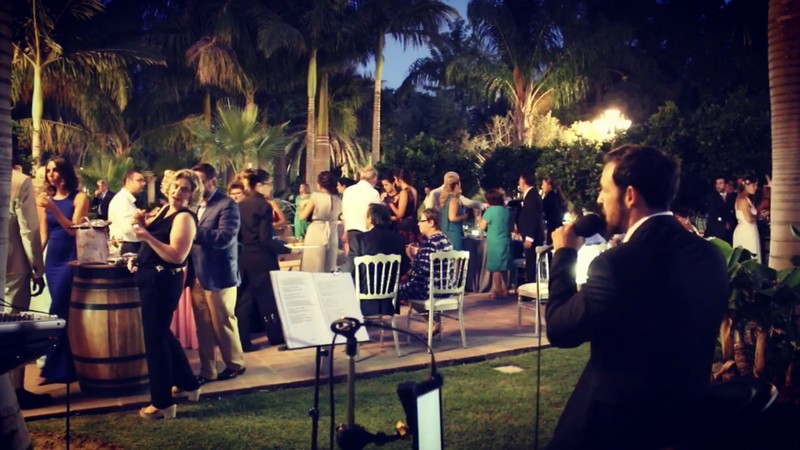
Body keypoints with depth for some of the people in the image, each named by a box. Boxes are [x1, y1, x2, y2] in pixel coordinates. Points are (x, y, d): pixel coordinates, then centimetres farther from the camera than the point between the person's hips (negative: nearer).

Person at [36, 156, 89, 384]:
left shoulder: (79, 198, -4)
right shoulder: (46, 199, 8)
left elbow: (74, 229, -13)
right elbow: (43, 234, 10)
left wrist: (54, 209, -23)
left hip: (71, 258, -5)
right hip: (52, 259, 5)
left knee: (57, 311, -8)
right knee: (64, 313, 9)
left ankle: (52, 368, 1)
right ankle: (66, 368, 17)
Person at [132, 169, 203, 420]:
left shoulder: (185, 218, -16)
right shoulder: (165, 210, 12)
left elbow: (177, 256, -25)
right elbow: (154, 238, 18)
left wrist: (147, 236, -28)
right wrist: (142, 225, 0)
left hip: (164, 282, -10)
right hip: (153, 279, 10)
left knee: (155, 338, -4)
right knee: (162, 334, 20)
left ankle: (163, 403, 5)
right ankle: (187, 384, 34)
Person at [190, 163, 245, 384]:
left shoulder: (227, 205, -12)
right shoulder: (196, 204, 11)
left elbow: (225, 238, -24)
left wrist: (195, 231, -26)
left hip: (218, 276, -6)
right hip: (197, 275, 7)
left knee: (223, 324, 7)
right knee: (203, 326, 11)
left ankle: (235, 364, 26)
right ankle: (207, 370, 21)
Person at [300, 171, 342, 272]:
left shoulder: (315, 196, -10)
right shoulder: (337, 199, 4)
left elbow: (303, 216, -4)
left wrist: (304, 206, 14)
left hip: (316, 233, -5)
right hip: (332, 233, 5)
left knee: (313, 267, 1)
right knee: (329, 268, 11)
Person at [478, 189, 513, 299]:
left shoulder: (490, 211, -11)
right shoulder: (507, 210, 5)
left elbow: (483, 226, -7)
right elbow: (512, 227, 14)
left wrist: (479, 219, 11)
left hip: (495, 243, -5)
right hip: (506, 242, 5)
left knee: (496, 267, 2)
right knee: (504, 267, 17)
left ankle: (498, 291, 4)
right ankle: (504, 289, 23)